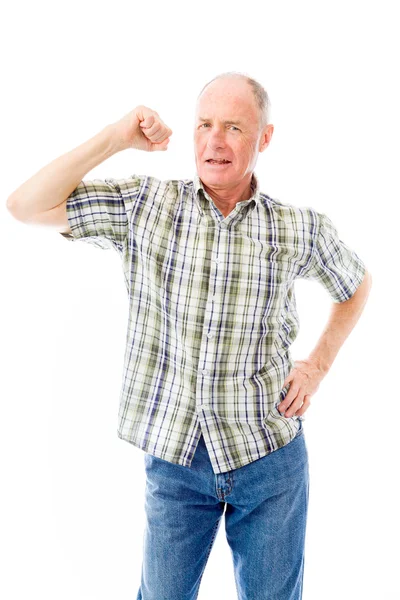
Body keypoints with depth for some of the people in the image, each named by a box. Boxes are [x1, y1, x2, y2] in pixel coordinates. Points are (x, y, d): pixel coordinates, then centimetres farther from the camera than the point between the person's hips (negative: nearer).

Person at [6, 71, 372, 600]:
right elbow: (26, 206, -10)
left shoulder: (301, 229, -3)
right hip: (174, 454, 0)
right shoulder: (144, 205, -5)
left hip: (270, 456, 1)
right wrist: (116, 138, -14)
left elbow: (357, 285, 16)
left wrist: (317, 366, 6)